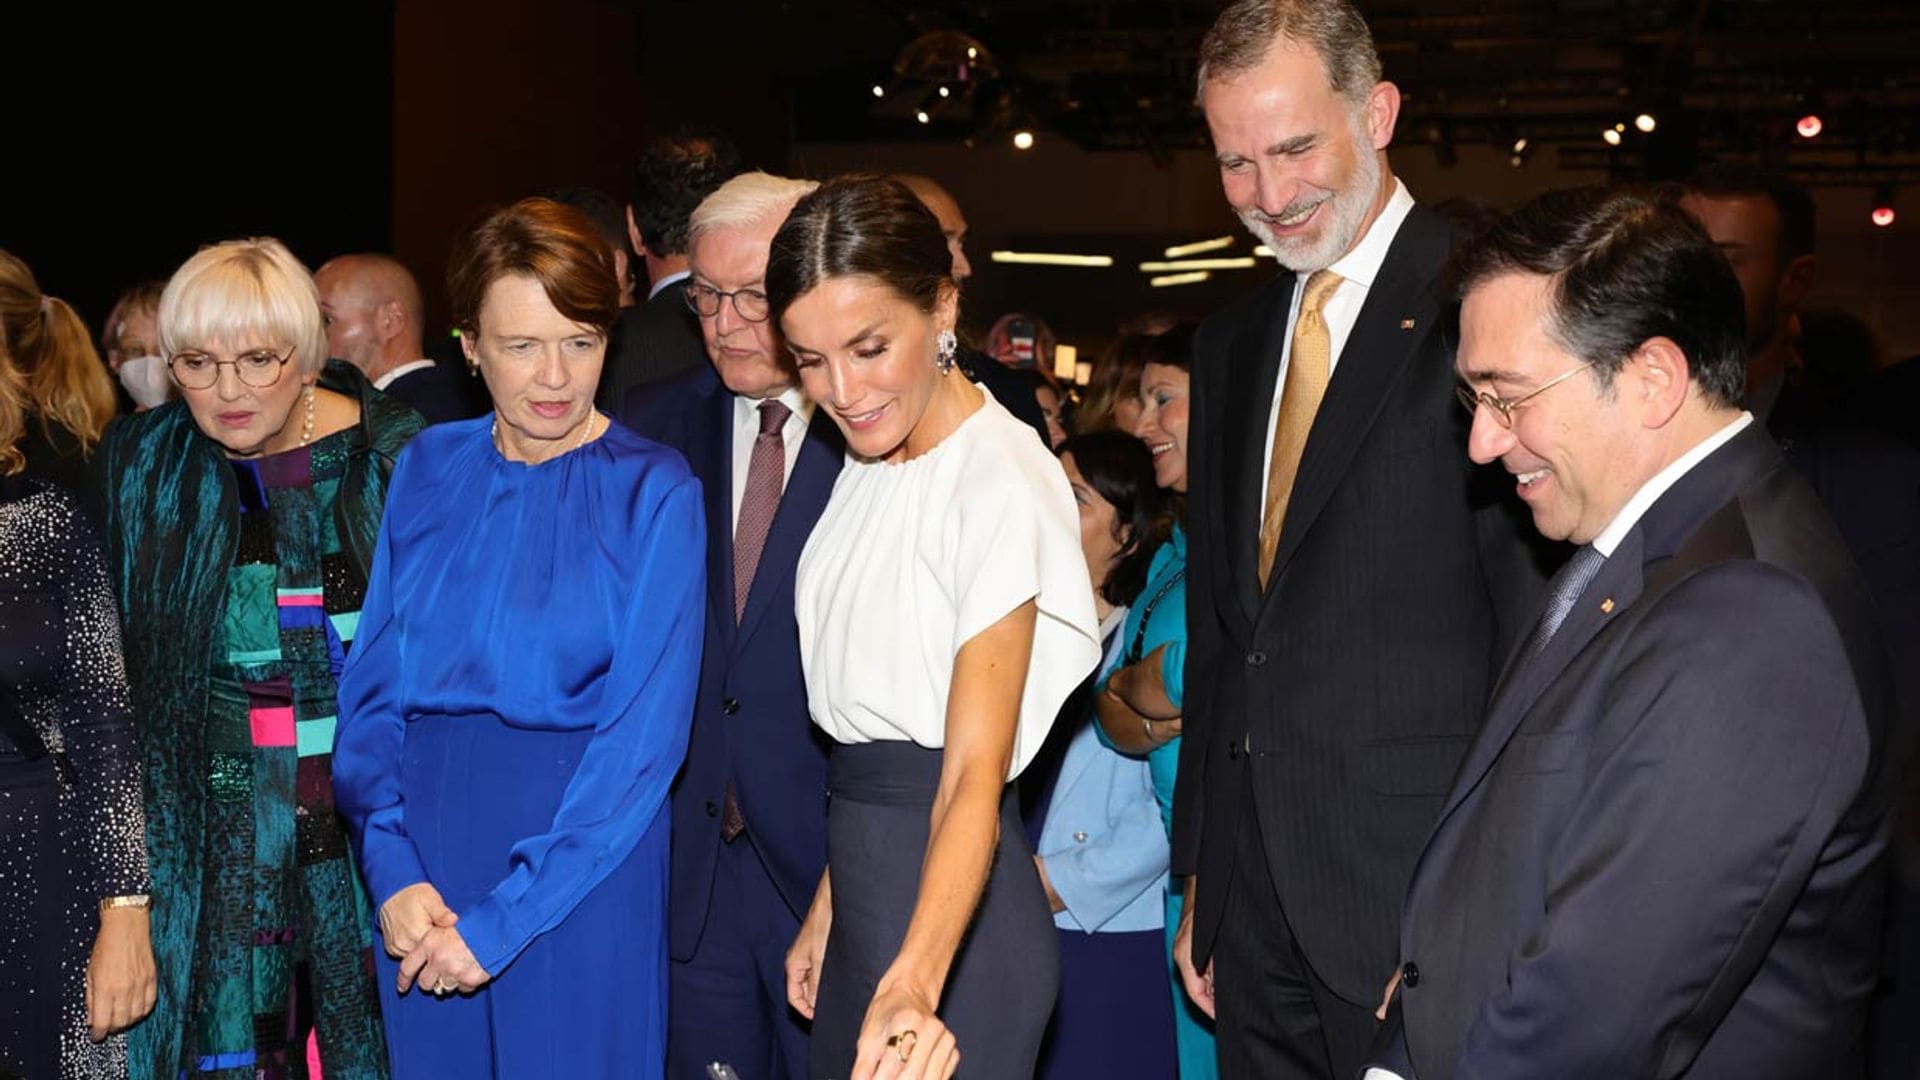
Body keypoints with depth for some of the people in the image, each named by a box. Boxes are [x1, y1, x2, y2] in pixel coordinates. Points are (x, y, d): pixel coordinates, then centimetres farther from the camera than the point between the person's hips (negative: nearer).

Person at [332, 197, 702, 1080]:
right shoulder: (426, 470, 4)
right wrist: (391, 867, -12)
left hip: (580, 863, -3)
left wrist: (502, 920, -16)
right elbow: (369, 683, 3)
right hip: (423, 844, 3)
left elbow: (644, 735, -13)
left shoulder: (653, 492, -8)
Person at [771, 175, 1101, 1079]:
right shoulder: (868, 466, 8)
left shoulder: (998, 481, -19)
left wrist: (915, 980, -39)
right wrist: (829, 911, 13)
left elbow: (975, 770, -27)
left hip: (949, 911, -8)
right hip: (869, 903, 8)